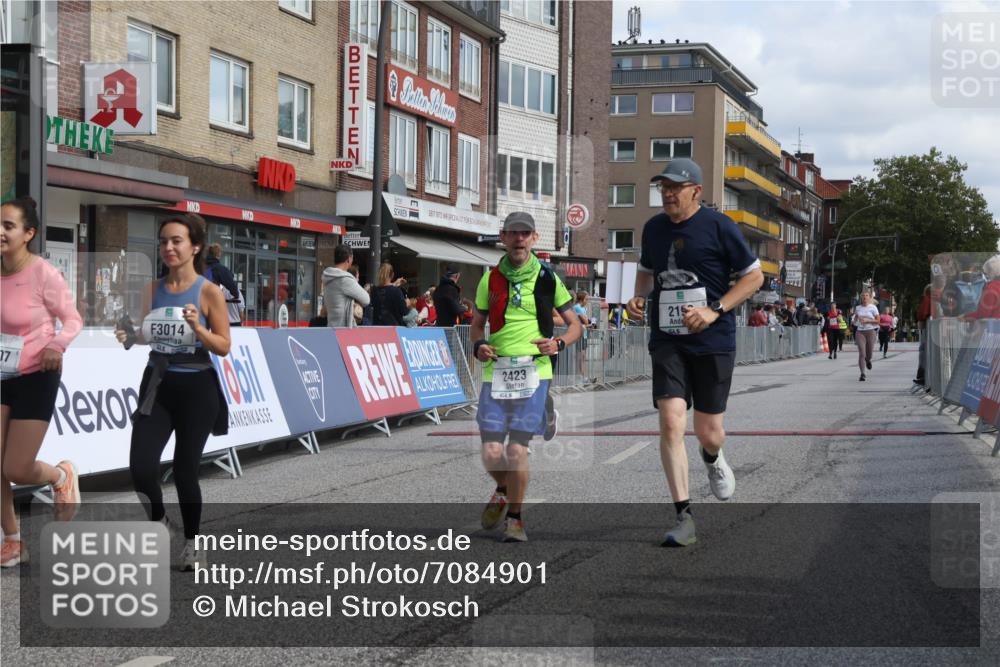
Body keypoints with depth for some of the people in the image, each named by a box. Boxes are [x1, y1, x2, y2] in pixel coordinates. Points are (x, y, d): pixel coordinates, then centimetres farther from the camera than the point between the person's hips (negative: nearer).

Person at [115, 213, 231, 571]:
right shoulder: (154, 288, 4)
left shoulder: (209, 292, -9)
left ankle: (192, 543, 24)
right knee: (141, 467, -9)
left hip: (195, 388, -4)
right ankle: (158, 520, 22)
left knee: (185, 471, 2)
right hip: (157, 384, 4)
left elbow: (223, 347, -8)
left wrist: (197, 327, -24)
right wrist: (131, 336, -5)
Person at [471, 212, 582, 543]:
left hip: (534, 371, -1)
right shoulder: (490, 279, 9)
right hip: (496, 371, 2)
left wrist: (558, 343, -10)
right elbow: (477, 323, 19)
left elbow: (576, 326, 10)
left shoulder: (547, 278, 5)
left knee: (517, 450, -7)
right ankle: (503, 490, 32)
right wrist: (478, 346, -3)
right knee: (492, 454, -3)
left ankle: (514, 517, 13)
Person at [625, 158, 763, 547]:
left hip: (713, 342, -3)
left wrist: (714, 310, -13)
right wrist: (638, 296, 4)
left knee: (708, 431, 4)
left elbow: (754, 276, -2)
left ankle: (712, 458, 44)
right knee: (671, 423, -14)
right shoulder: (654, 228, 8)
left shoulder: (719, 226, -6)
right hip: (667, 341, 3)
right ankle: (684, 518, -9)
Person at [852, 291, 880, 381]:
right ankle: (862, 374, -15)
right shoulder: (858, 308, 8)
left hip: (870, 331, -1)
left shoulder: (873, 307, -2)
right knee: (861, 353, -13)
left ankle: (868, 360, 48)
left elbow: (878, 320, -3)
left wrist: (867, 320, -14)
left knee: (869, 353, 9)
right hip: (860, 331, 1)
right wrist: (853, 321, 6)